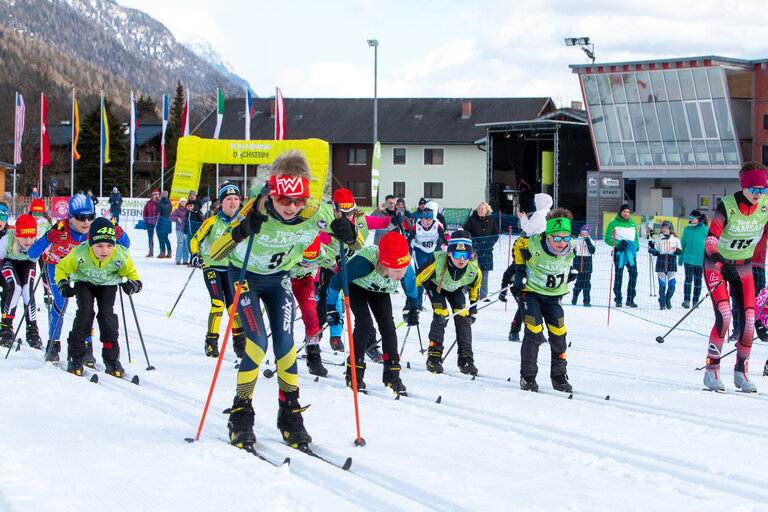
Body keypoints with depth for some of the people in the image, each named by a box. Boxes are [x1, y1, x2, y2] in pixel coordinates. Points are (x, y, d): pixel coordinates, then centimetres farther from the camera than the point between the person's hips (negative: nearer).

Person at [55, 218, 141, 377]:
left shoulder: (121, 256, -29)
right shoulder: (79, 254, -32)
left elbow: (131, 273, -9)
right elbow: (62, 268, -13)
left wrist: (134, 283, -30)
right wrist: (63, 284, -30)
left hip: (108, 284, 1)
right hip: (84, 282, -1)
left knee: (107, 312, -17)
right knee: (85, 311, -20)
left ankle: (111, 358, -4)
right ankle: (76, 356, -7)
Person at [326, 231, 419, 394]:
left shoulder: (407, 270, -35)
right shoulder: (363, 263, -46)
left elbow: (411, 289, -7)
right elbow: (337, 281, -27)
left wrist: (413, 309, 7)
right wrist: (331, 308, -15)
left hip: (380, 291, 3)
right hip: (356, 285, -3)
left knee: (387, 324, -11)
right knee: (364, 323, -21)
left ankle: (392, 374, -5)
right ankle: (354, 372, -11)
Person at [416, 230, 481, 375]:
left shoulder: (474, 268, -32)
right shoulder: (437, 262, -43)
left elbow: (474, 286, -6)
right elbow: (417, 278, -27)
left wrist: (473, 307, 3)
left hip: (456, 288, 3)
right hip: (435, 284, -3)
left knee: (463, 317, -10)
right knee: (441, 315, -20)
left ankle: (466, 360, -2)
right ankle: (434, 357, -12)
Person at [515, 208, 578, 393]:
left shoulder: (569, 250, -13)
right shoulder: (534, 244, -25)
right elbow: (518, 247, -2)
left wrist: (571, 272, 0)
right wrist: (519, 269, -7)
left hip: (554, 295, 4)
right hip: (531, 291, -4)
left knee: (558, 332, -1)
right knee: (534, 332, -13)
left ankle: (559, 376, 12)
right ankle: (527, 377, -3)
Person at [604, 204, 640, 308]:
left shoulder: (632, 224, 16)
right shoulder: (614, 223, 2)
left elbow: (636, 238, 26)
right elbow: (607, 239, -2)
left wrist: (636, 245, 5)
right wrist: (618, 243, -17)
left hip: (631, 252, 3)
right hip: (619, 252, -3)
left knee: (633, 274, -9)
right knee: (618, 275, -3)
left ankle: (630, 299, -2)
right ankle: (618, 300, 6)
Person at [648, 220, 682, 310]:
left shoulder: (675, 240, 7)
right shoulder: (658, 240, 9)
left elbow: (680, 251, 2)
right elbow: (656, 253, 10)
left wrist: (676, 250, -18)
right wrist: (651, 249, -8)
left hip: (671, 264, 0)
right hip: (661, 263, 0)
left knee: (672, 284, -4)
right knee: (662, 284, -2)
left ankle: (668, 299, 19)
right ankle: (662, 303, 4)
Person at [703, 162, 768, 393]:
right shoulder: (727, 206, -26)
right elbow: (710, 242, -33)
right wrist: (723, 266, -48)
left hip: (743, 265, 4)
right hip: (717, 263, -4)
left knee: (748, 320, -5)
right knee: (724, 316, -21)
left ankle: (741, 372, 11)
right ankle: (711, 371, -11)